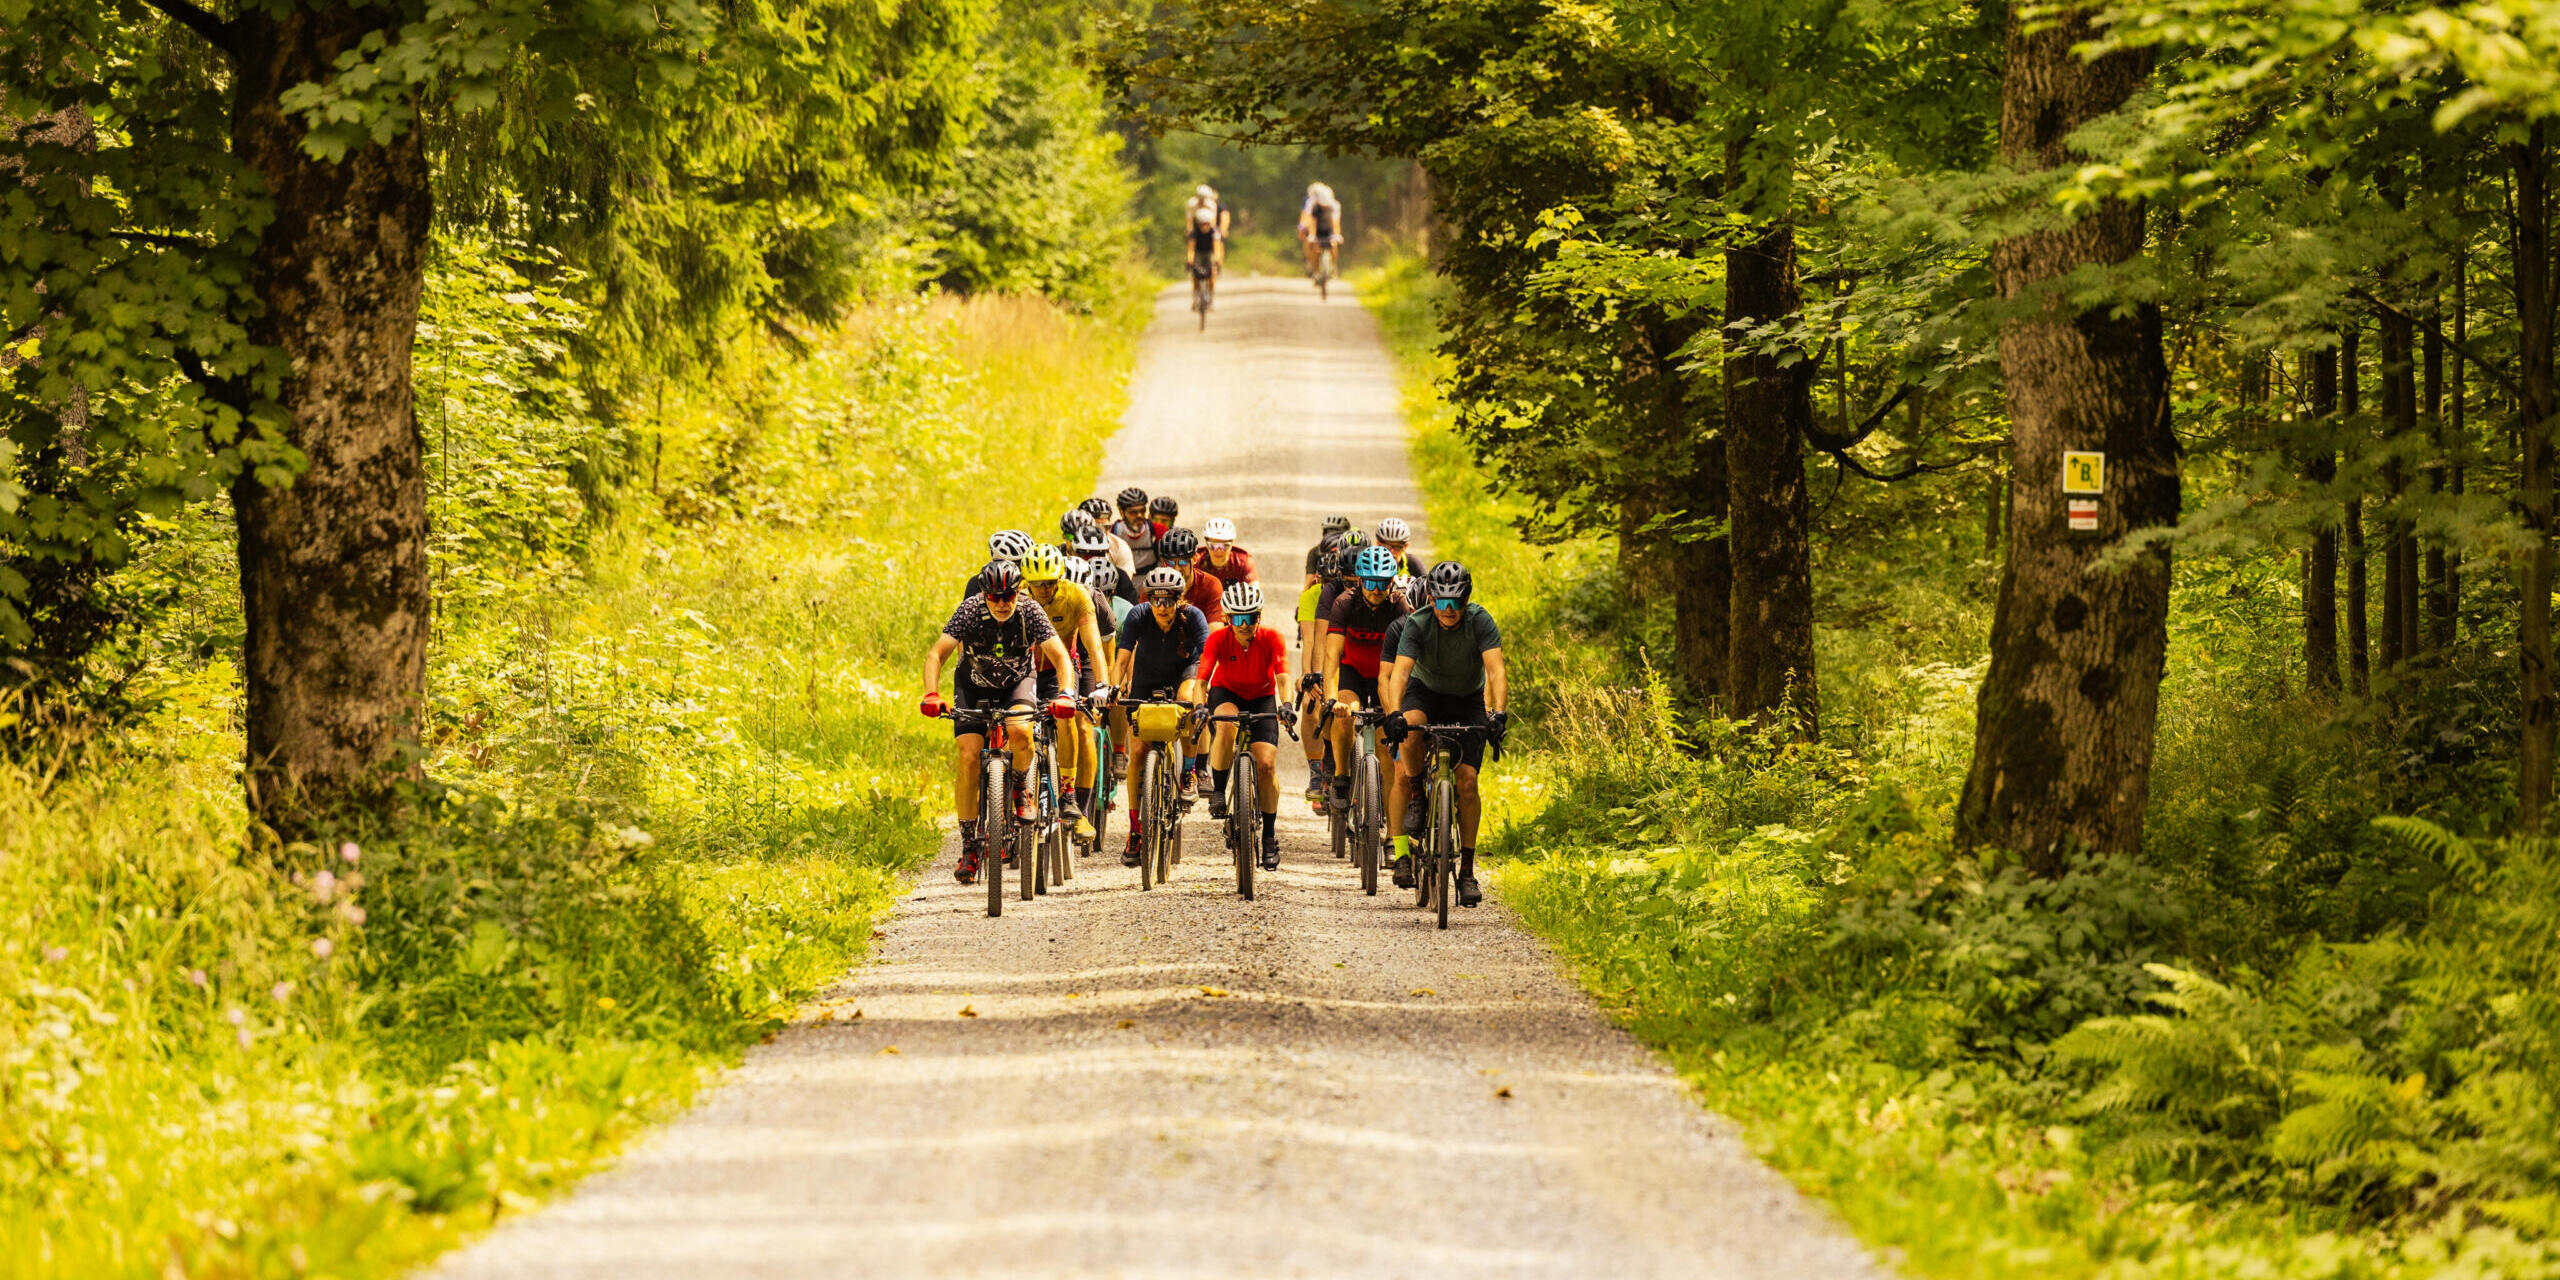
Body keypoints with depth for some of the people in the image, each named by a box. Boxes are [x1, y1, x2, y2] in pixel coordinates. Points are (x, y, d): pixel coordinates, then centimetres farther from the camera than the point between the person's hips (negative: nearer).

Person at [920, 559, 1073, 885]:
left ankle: (1019, 786, 0)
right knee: (968, 757, -17)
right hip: (974, 686, 0)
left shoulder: (1030, 614, -24)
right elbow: (936, 654, -29)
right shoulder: (970, 611, -25)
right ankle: (969, 843, -6)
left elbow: (1060, 656, -28)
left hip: (1017, 683, 0)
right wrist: (931, 695, -46)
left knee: (1020, 732, -32)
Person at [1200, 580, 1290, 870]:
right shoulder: (1219, 639, -24)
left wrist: (1285, 706, -52)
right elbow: (1203, 675, -33)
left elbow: (1282, 677, -34)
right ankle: (1218, 791, -19)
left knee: (1266, 764, -13)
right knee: (1226, 725, -37)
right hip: (1226, 693, 0)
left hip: (1261, 698, 0)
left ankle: (1270, 836, 2)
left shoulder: (1271, 639, -24)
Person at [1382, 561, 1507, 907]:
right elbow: (1400, 672, -35)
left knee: (1466, 780, -14)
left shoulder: (1480, 621, -25)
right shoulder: (1417, 625, -24)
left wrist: (1499, 714, -51)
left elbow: (1496, 671, -35)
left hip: (1468, 700, 0)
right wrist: (1394, 714, -53)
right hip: (1426, 692, 0)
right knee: (1409, 729, -33)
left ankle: (1467, 870, -2)